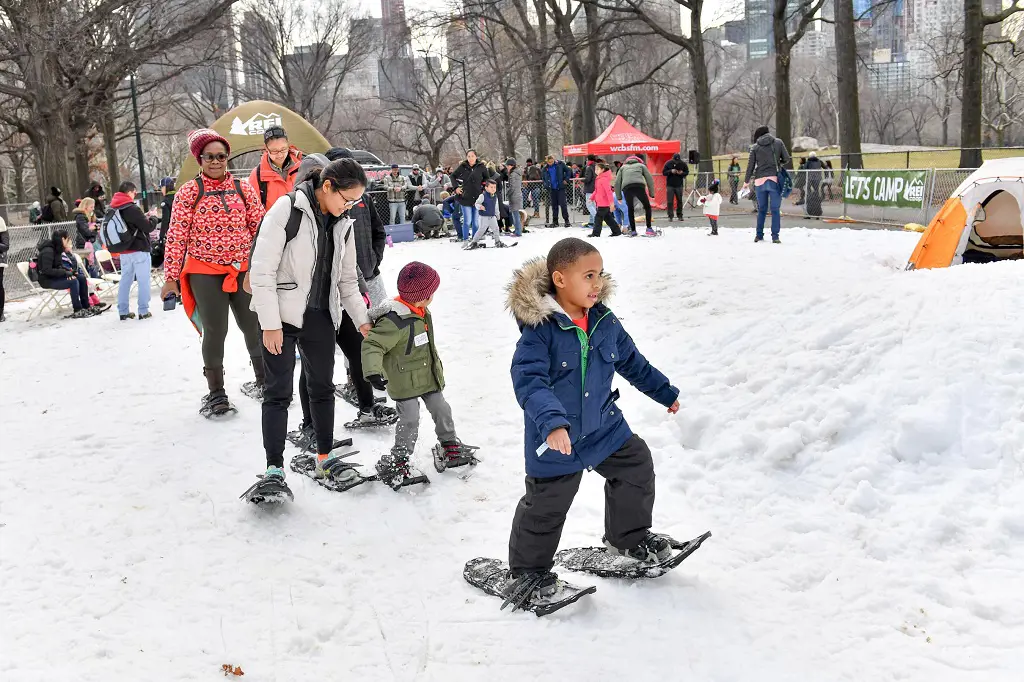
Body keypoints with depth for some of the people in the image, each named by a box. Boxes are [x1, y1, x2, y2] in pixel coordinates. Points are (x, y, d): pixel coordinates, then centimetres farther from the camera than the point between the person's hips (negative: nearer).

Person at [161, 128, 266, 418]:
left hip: (243, 270, 3)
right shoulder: (189, 192, -3)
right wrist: (171, 276, -8)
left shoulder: (243, 188, 5)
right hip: (205, 272, -2)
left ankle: (263, 380, 31)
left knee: (253, 326, 11)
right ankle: (216, 394, 15)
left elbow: (259, 228, 8)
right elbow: (176, 236, -5)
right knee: (215, 332, 0)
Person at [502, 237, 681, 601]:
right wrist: (551, 422, -46)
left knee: (637, 464, 11)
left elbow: (632, 362, 14)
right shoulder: (539, 329, -23)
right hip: (555, 438, -6)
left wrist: (665, 392, 24)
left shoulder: (605, 322, -3)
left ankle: (628, 536, 35)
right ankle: (526, 571, 27)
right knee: (545, 505, 5)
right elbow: (528, 380, -32)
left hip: (604, 425, 6)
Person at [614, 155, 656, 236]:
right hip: (639, 186, -1)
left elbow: (617, 183, 22)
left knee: (630, 209, 14)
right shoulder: (641, 165, 30)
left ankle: (633, 230, 12)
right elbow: (650, 179, 22)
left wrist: (619, 197, 25)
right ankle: (649, 228, 8)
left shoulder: (623, 167, 32)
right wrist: (652, 194, 23)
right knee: (647, 206, 14)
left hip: (626, 188, 1)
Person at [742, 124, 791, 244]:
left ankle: (759, 235, 15)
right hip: (774, 179, -1)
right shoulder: (778, 142, 3)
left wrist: (746, 181, 17)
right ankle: (775, 236, -5)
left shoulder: (755, 147, 5)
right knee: (775, 209, 0)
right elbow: (786, 159, 3)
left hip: (760, 180, 1)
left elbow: (750, 165, 7)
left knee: (761, 209, 12)